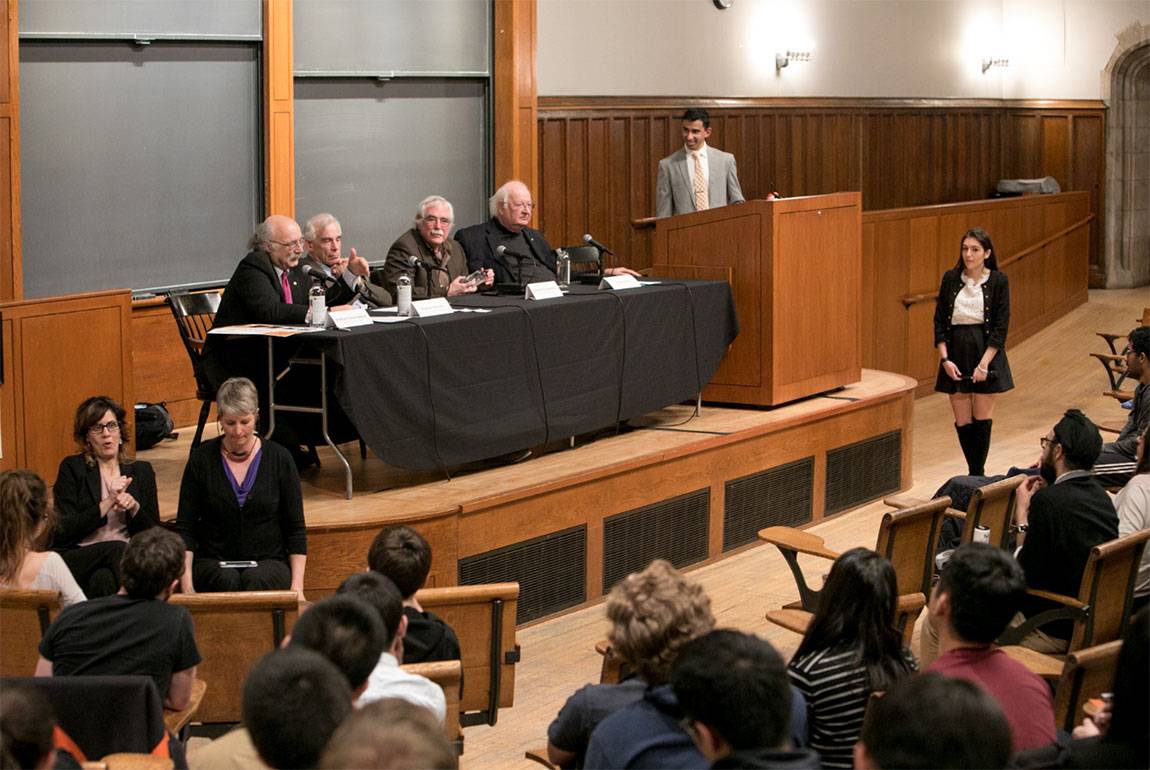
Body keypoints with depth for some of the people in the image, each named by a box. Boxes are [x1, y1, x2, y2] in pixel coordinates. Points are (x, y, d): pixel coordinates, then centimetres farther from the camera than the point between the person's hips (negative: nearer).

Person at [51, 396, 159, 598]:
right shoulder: (72, 469, 7)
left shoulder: (141, 471, 16)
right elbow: (64, 531, -3)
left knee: (103, 579, -34)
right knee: (116, 549, -34)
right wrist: (108, 503, -10)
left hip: (128, 558, 2)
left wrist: (134, 507, -8)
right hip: (78, 557, -2)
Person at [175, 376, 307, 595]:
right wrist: (186, 582, -12)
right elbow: (184, 527, 2)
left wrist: (297, 586, -6)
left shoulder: (279, 458, 2)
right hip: (212, 563, 0)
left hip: (268, 562, 0)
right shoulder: (201, 459, 2)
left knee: (256, 580, -34)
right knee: (227, 580, -33)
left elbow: (296, 529, 4)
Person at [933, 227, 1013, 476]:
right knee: (962, 421, 5)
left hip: (986, 352, -2)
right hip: (956, 354, 2)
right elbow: (939, 321, 3)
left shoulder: (998, 281, -5)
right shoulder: (951, 278, 2)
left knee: (982, 418, 1)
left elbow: (1000, 327, -7)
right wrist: (945, 359, -7)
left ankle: (978, 473, 8)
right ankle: (974, 471, 19)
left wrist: (984, 363, -14)